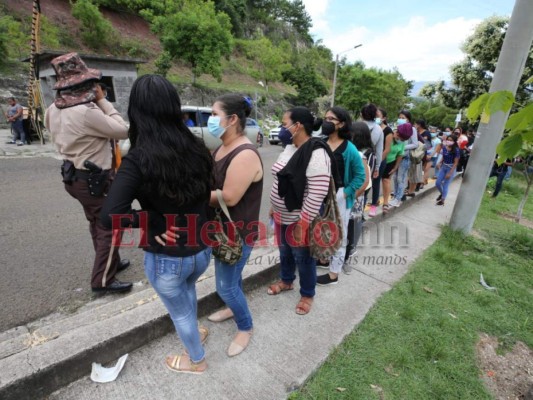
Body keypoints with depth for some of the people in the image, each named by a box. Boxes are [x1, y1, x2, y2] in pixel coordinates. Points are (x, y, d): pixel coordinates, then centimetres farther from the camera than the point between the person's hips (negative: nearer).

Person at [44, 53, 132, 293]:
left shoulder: (53, 111, 4)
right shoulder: (87, 111, -25)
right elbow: (122, 131, -17)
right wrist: (103, 100, -9)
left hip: (74, 176, 9)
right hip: (94, 180, -9)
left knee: (97, 225, 22)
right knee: (110, 228, 2)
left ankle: (111, 263, 39)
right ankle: (102, 280, 11)